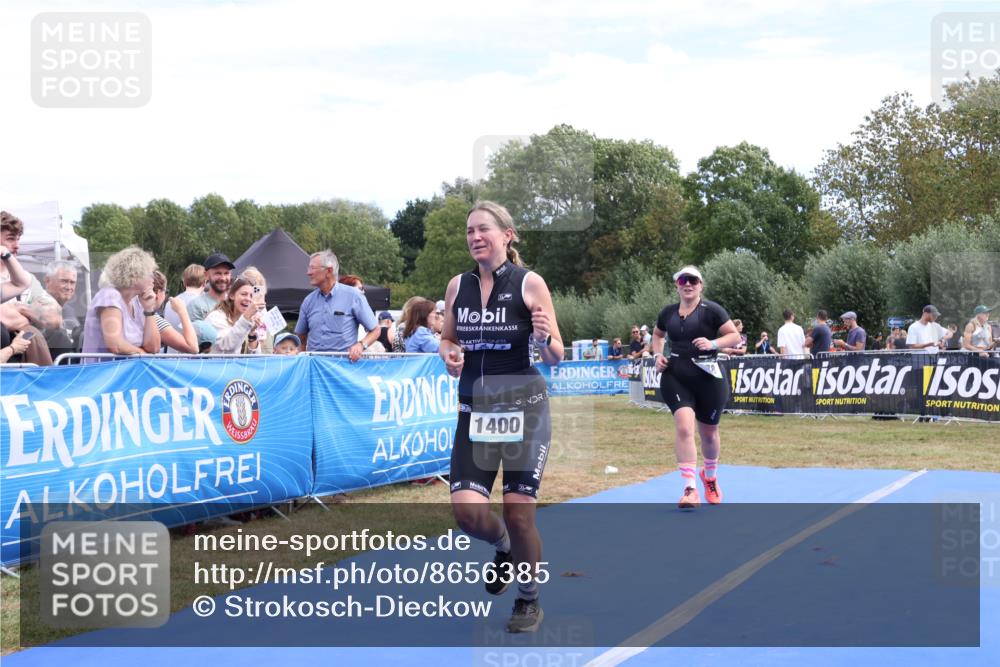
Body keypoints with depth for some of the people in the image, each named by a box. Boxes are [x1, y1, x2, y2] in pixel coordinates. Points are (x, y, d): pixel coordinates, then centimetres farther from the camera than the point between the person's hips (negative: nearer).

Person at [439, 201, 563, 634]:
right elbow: (448, 339, 19)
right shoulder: (458, 286, 6)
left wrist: (544, 339, -25)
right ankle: (504, 548, 30)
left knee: (518, 513, -2)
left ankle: (528, 601, 24)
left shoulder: (530, 283, -6)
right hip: (474, 411, 4)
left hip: (524, 409, -3)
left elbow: (556, 358, -3)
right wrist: (449, 354, -3)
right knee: (467, 511, -7)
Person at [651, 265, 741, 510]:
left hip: (707, 378, -1)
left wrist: (713, 344, -22)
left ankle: (710, 477, 44)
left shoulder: (711, 310, -5)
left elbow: (735, 336, -5)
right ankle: (690, 490, -20)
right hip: (675, 377, 2)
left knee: (709, 433, 14)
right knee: (684, 426, -19)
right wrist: (657, 355, 9)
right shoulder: (668, 312, 8)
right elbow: (657, 334, 27)